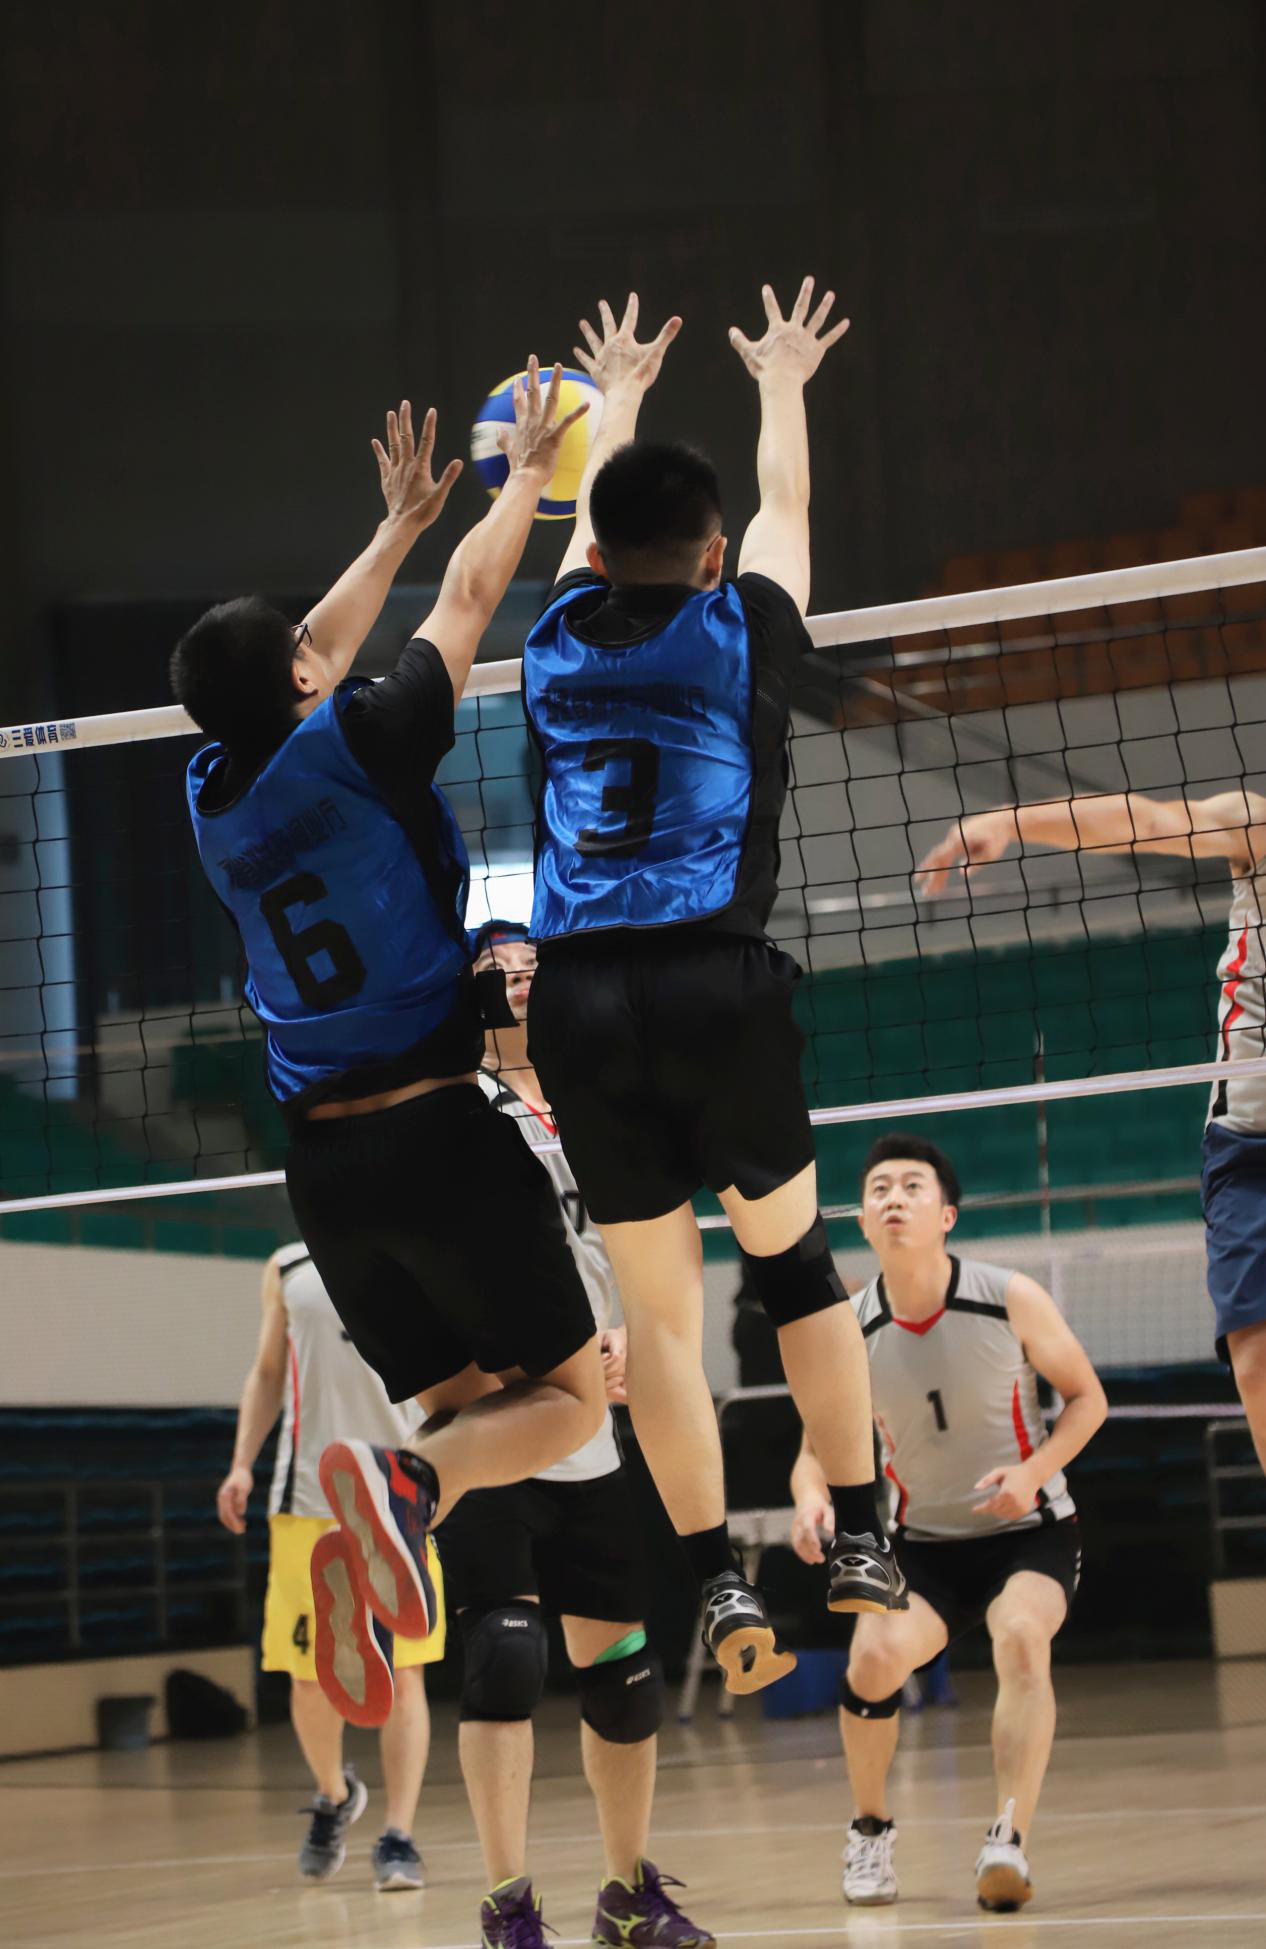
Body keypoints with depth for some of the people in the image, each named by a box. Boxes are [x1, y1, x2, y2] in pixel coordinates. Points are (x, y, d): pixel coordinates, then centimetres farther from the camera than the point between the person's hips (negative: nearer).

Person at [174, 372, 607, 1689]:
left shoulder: (213, 791, 6)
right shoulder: (357, 746, -10)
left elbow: (309, 656, 24)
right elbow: (468, 600, 3)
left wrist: (400, 524, 35)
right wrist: (525, 476, 19)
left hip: (321, 1161, 6)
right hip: (436, 1129, -6)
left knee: (460, 1402, 16)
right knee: (566, 1395, 3)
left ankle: (370, 1550, -11)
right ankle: (405, 1484, -26)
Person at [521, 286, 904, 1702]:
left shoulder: (563, 641, 13)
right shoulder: (741, 631, 7)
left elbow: (590, 532, 35)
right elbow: (785, 507, 28)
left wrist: (616, 398, 53)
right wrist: (782, 387, 47)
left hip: (578, 1001, 2)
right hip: (718, 983, -2)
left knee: (658, 1306, 6)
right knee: (794, 1262, 15)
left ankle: (719, 1587, 1)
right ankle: (860, 1546, 16)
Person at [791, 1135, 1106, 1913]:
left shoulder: (1012, 1300, -14)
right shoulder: (849, 1332, -10)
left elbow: (1087, 1396, -2)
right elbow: (818, 1445, 0)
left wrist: (1033, 1471, -20)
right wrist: (812, 1498, -24)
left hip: (1032, 1530, -2)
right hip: (927, 1544, 2)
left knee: (1022, 1637, -32)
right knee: (875, 1654, -23)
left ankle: (1008, 1842, -32)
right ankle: (871, 1827, 3)